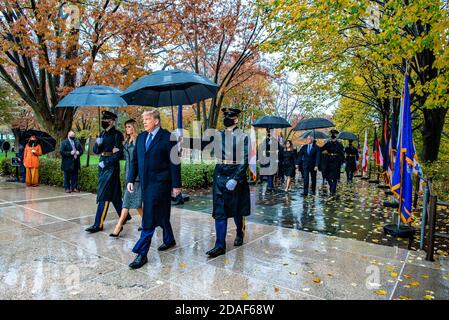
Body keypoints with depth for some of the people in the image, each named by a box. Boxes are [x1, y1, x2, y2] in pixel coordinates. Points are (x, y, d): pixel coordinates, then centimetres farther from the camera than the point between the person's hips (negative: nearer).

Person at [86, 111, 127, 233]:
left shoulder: (117, 135, -10)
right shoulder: (103, 134, 13)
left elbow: (119, 153, -16)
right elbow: (96, 151, 14)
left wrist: (106, 162, -17)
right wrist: (98, 143, -6)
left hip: (111, 167, -8)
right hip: (102, 166, 8)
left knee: (104, 195, -7)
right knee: (114, 193, 15)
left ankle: (98, 224, -2)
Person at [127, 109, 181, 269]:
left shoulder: (168, 138, -8)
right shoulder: (141, 137, 11)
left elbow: (174, 163, -8)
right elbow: (135, 160, 14)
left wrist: (176, 185, -9)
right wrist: (131, 180, 6)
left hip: (160, 183, -7)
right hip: (145, 183, 7)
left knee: (149, 219, -7)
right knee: (159, 214, 19)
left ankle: (141, 254, 1)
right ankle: (169, 240, 38)